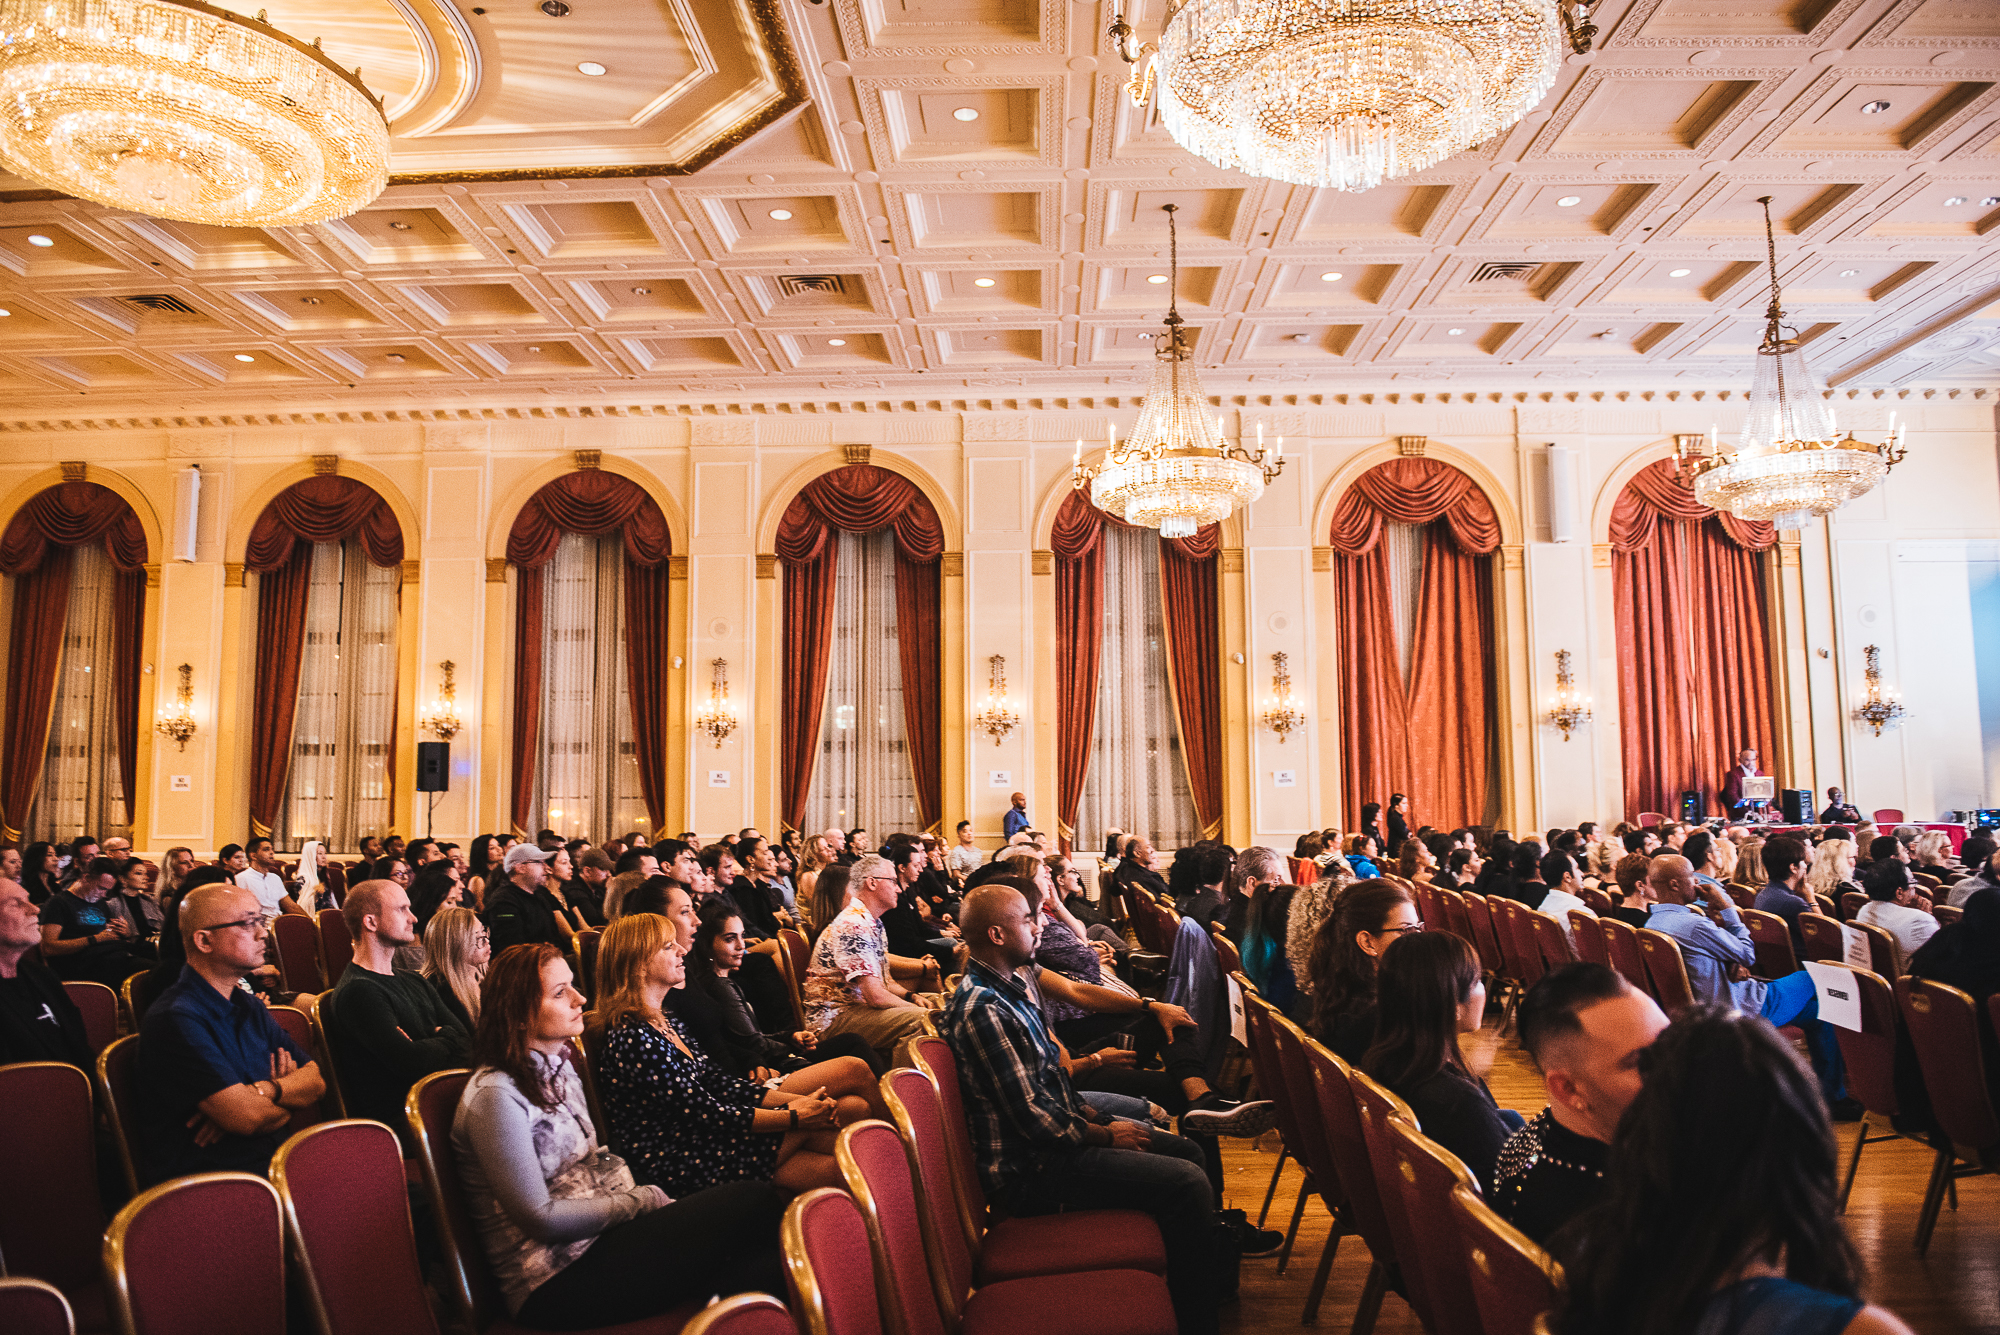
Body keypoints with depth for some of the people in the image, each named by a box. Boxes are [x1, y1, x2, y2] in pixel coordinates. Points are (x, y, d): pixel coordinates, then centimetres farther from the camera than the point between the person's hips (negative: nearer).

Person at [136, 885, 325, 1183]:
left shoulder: (250, 1007, 16)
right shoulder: (175, 1020, -13)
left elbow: (315, 1081, 9)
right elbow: (248, 1117, -20)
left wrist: (266, 1090, -11)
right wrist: (288, 1092, 1)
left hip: (274, 1164, 8)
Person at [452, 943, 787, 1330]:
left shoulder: (559, 1069, 14)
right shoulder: (495, 1097, -14)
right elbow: (541, 1218, -15)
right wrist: (640, 1202, -7)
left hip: (594, 1239, 8)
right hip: (556, 1282, -8)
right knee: (757, 1201, -22)